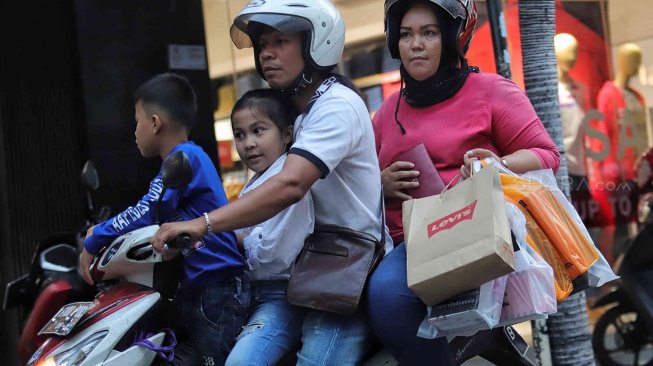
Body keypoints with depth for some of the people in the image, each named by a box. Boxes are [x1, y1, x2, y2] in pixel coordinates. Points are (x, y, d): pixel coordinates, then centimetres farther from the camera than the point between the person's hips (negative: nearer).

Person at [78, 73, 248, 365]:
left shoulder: (186, 156, -12)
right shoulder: (183, 159, 18)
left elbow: (145, 215, -16)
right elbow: (147, 213, 22)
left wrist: (94, 242, -7)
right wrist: (100, 231, 14)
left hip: (215, 294, -10)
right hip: (193, 292, 10)